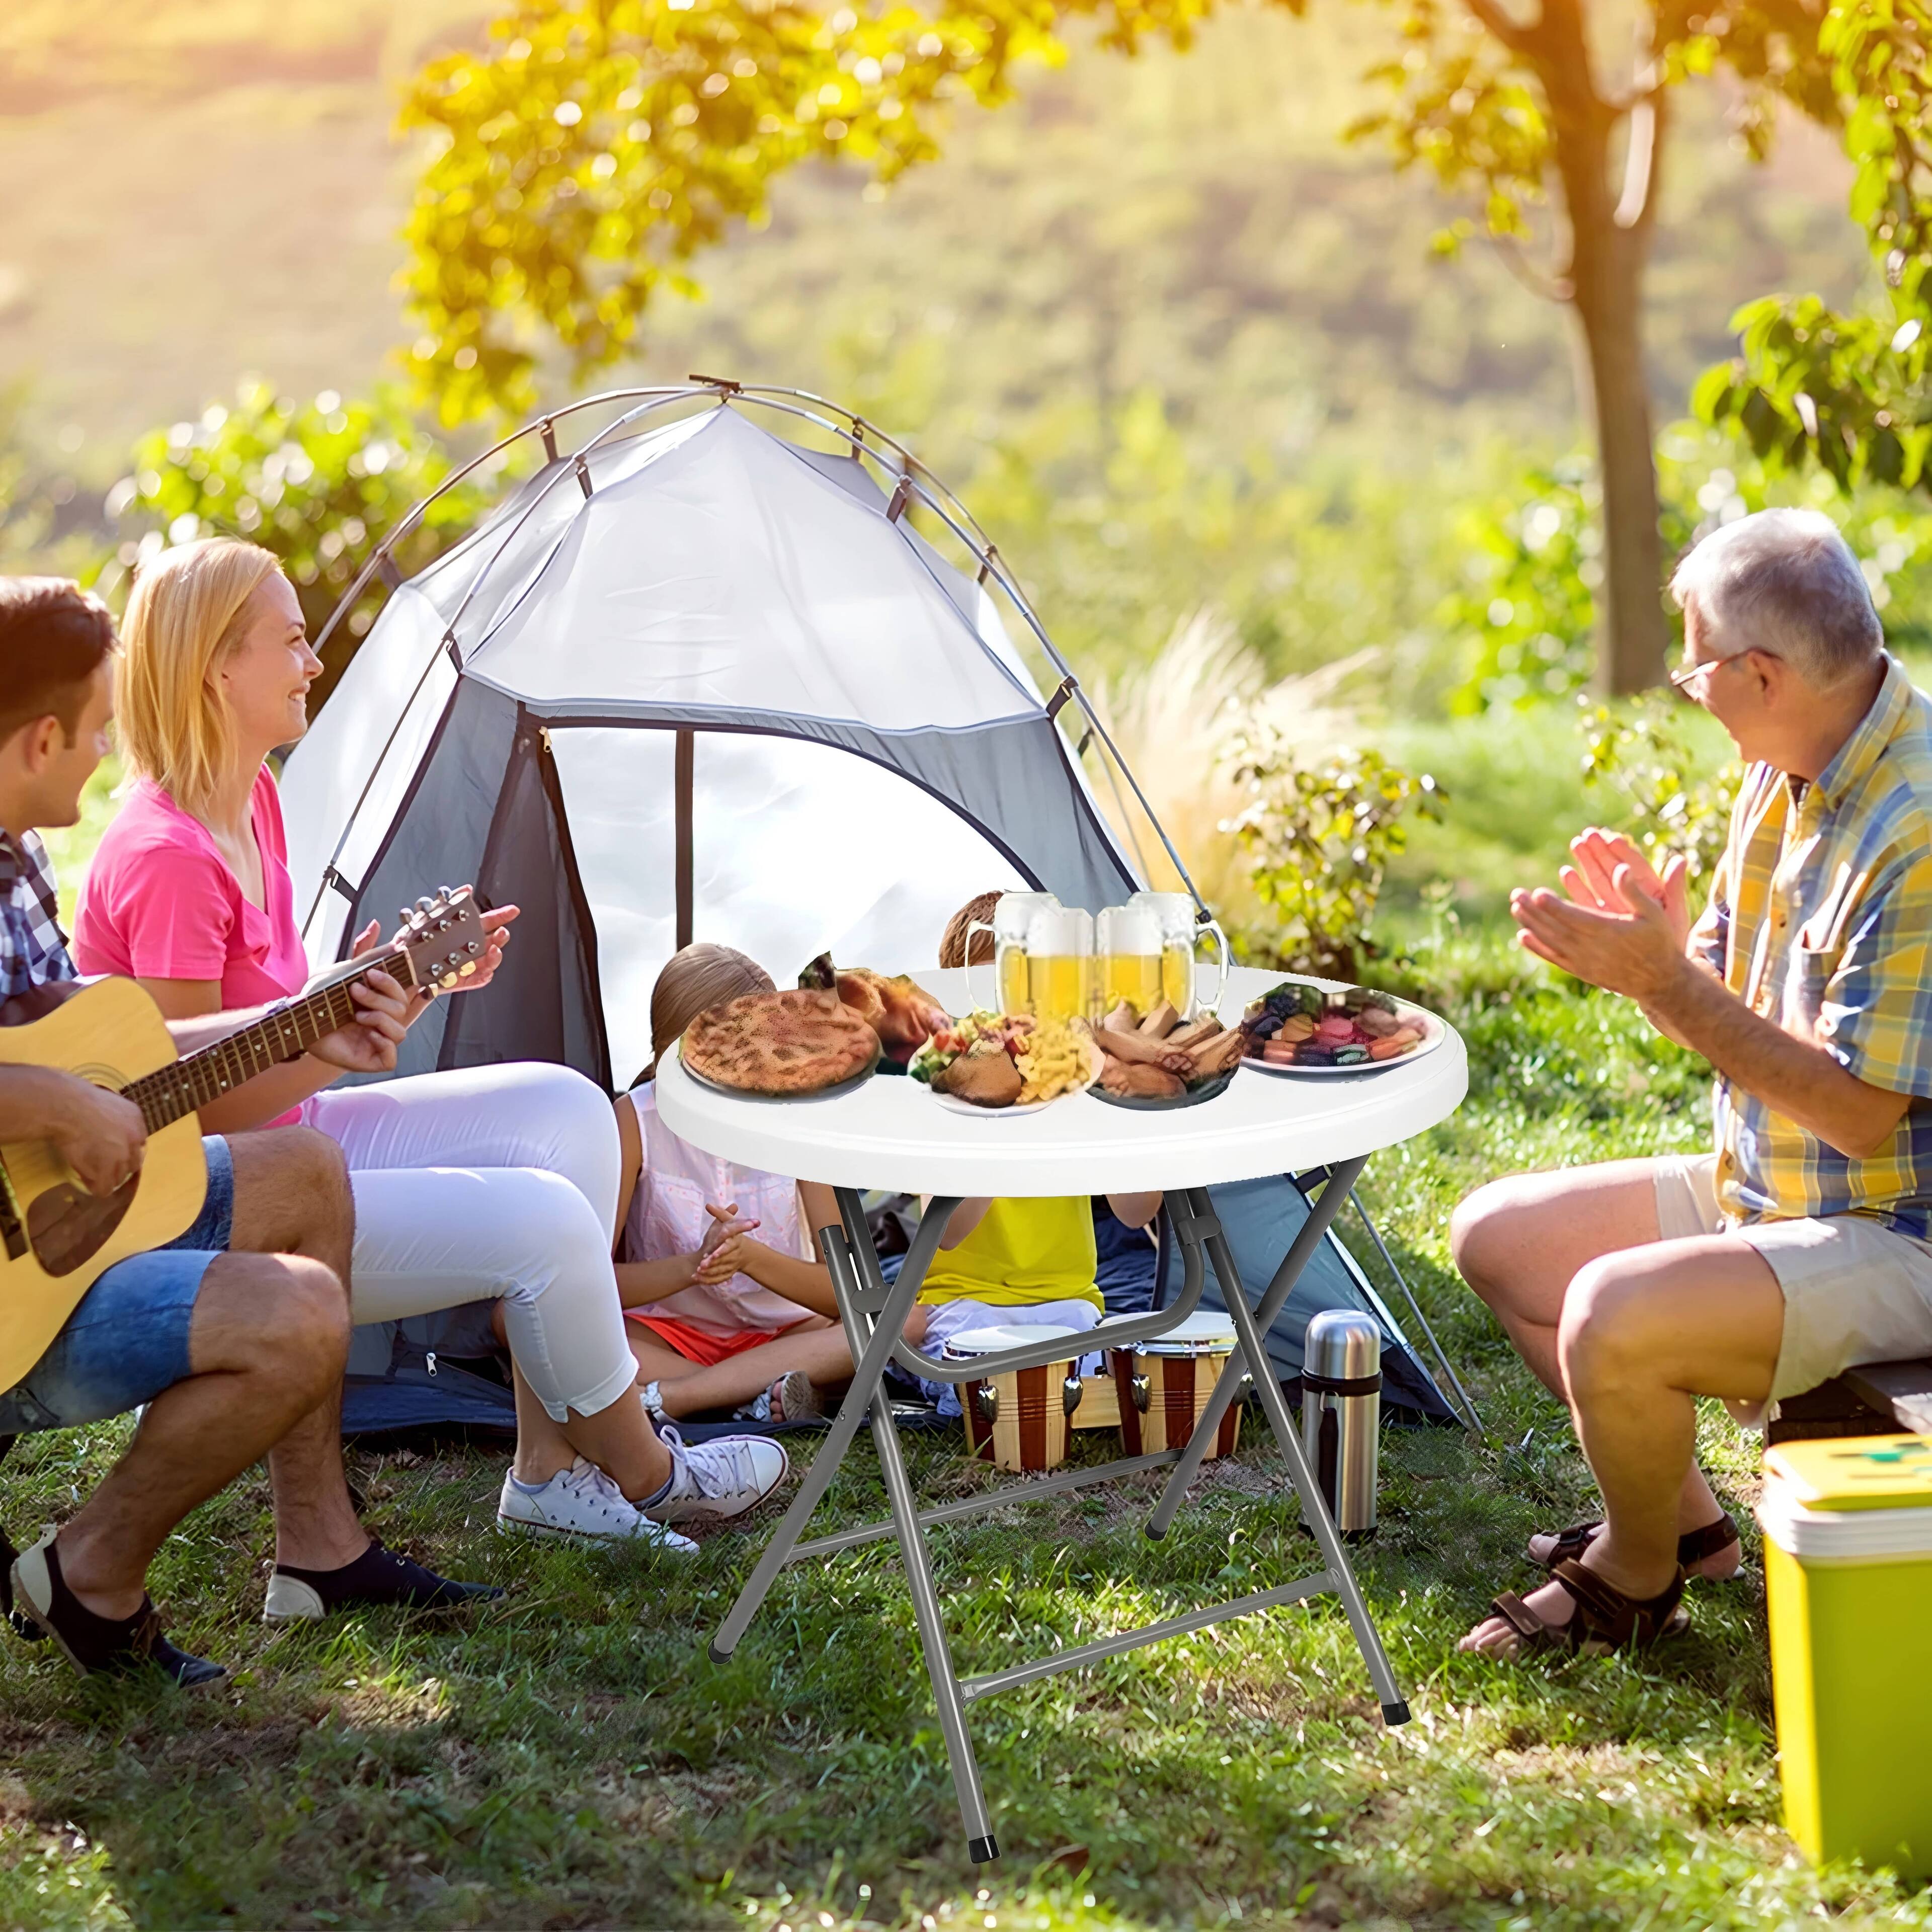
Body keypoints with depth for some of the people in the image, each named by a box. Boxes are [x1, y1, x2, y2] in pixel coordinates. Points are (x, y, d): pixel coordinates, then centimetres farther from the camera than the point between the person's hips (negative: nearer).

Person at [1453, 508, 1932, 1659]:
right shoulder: (1787, 776, 4)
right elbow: (1726, 1009, 11)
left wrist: (1664, 982, -27)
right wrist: (1645, 950, -11)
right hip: (1770, 1188, 10)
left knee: (1616, 1314, -29)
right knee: (1496, 1235, 9)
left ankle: (1635, 1584, 0)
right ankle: (1685, 1520, 17)